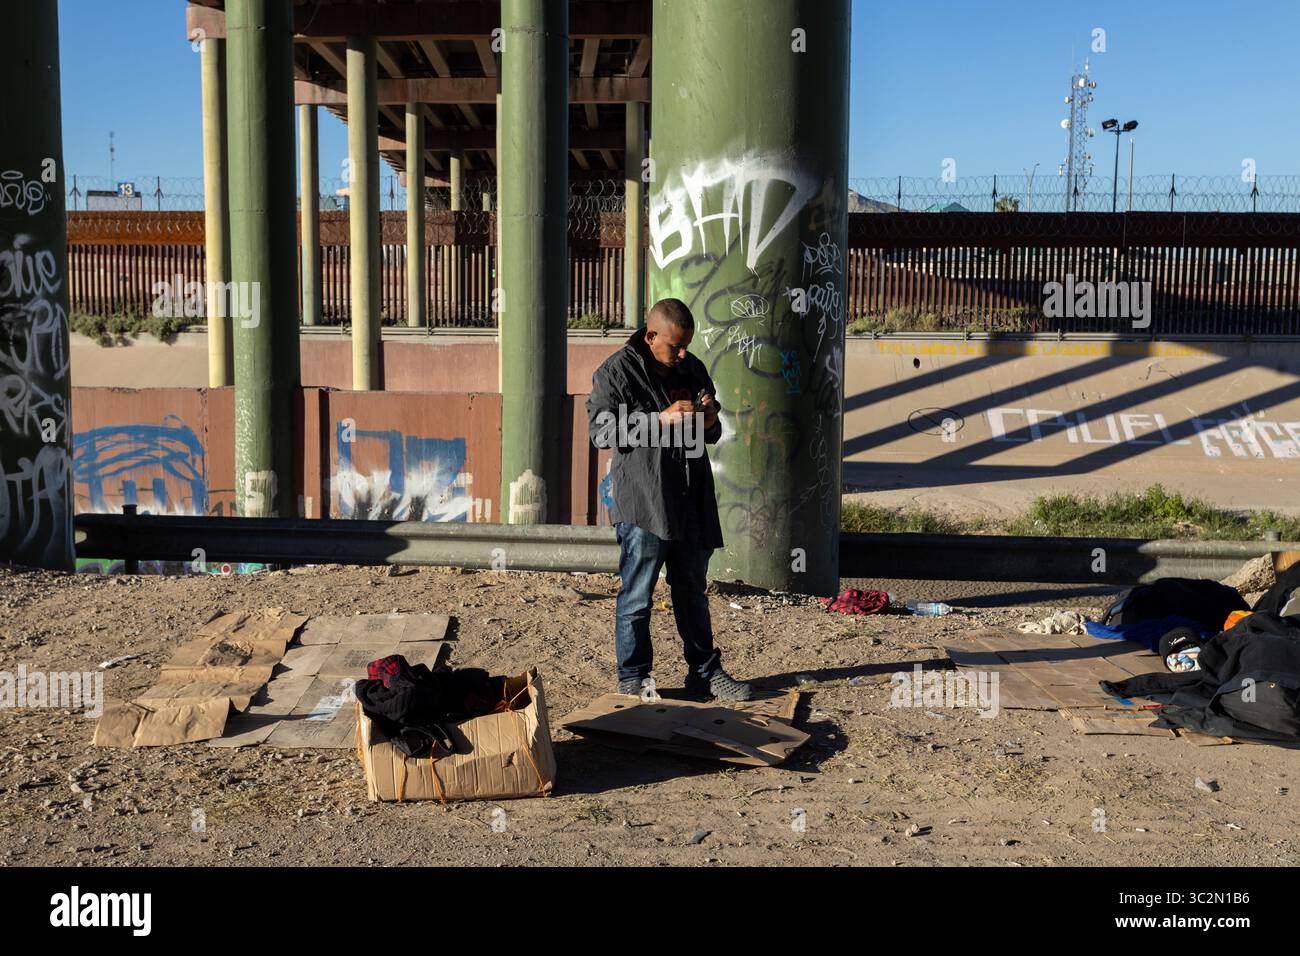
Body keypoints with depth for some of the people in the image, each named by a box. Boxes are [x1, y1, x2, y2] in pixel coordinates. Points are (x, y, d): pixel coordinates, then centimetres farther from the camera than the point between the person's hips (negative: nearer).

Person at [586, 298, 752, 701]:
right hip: (642, 502, -6)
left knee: (693, 588, 15)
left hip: (691, 500, 6)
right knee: (637, 595, 1)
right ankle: (632, 679, 14)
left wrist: (709, 422, -4)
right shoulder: (616, 372, -7)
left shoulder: (693, 369, 12)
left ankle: (705, 672, 26)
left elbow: (712, 435, 22)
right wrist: (662, 419, -19)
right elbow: (601, 431, -14)